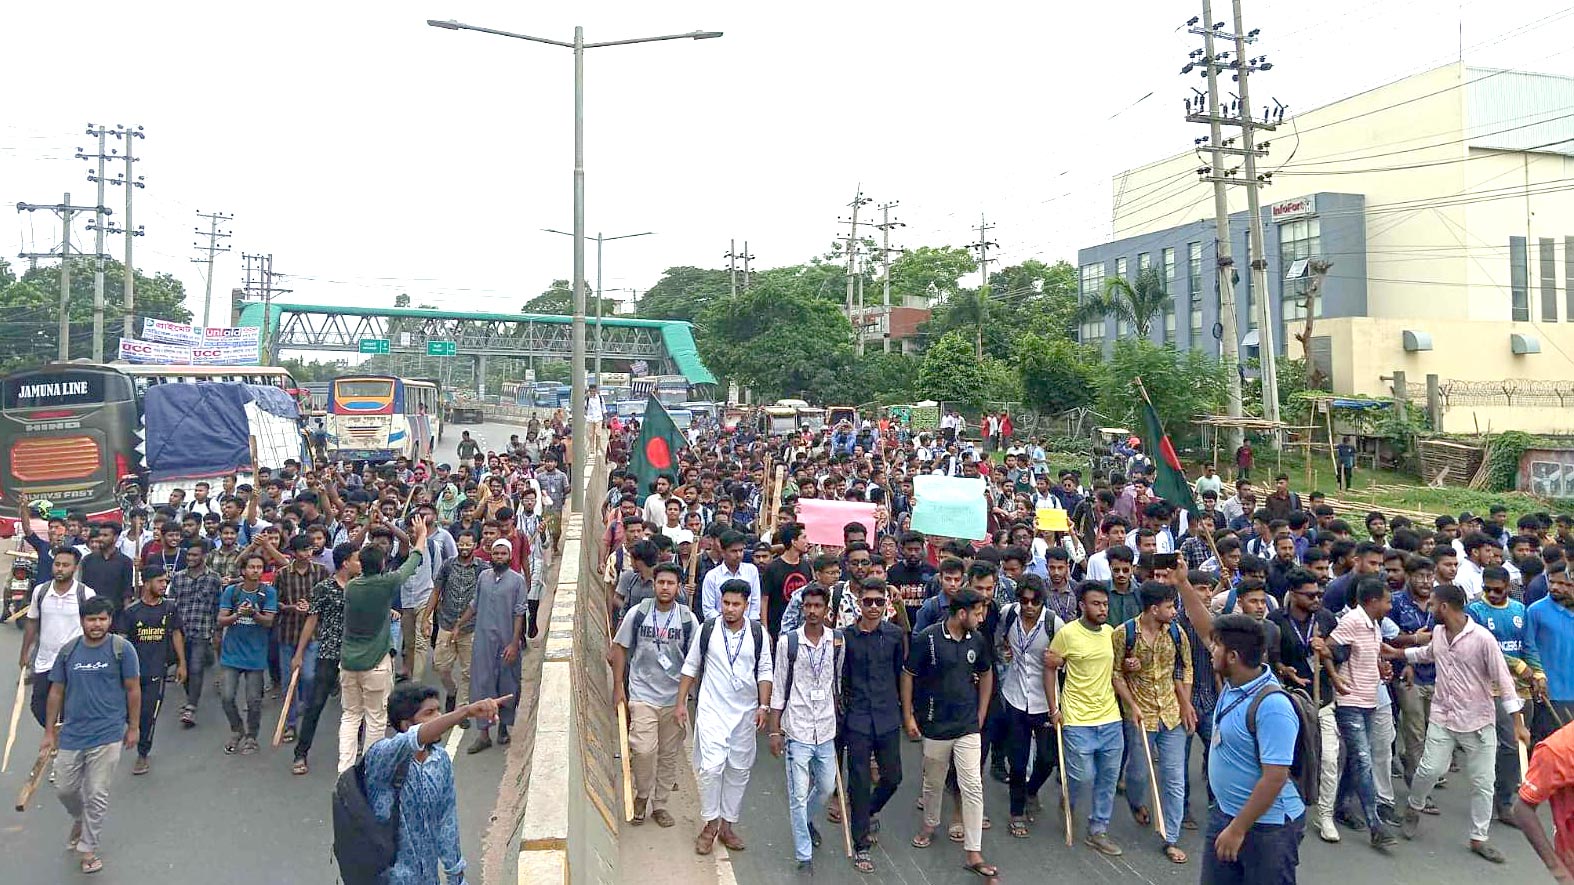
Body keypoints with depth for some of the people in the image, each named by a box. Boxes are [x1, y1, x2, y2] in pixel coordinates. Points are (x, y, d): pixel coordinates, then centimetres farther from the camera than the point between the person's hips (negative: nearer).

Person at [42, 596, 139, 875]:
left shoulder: (121, 649, -8)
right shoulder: (68, 651, 2)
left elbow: (133, 689, -2)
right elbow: (56, 692, 9)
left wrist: (133, 727, -1)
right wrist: (49, 731, 9)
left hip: (107, 735, -4)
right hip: (71, 733, 4)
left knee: (97, 795, 2)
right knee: (65, 788, 14)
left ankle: (87, 847, 17)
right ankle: (79, 818, 46)